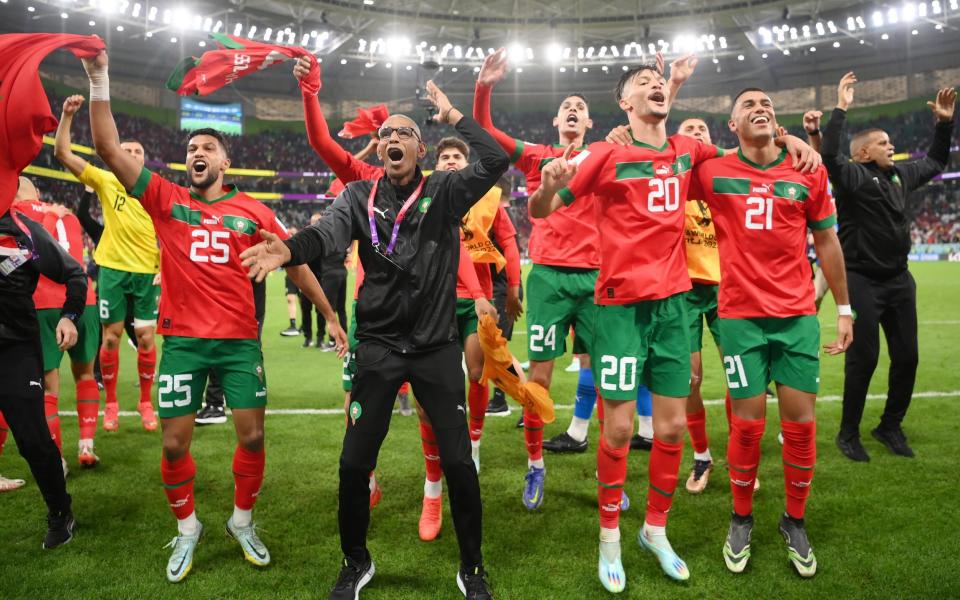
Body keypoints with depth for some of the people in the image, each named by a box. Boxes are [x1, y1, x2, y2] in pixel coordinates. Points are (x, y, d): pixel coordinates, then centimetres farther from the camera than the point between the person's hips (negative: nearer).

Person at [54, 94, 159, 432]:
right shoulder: (105, 181, 3)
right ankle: (111, 403, 17)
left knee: (146, 336, 1)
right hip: (113, 268, 0)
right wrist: (67, 115, -13)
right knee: (111, 335, 3)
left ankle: (146, 402, 15)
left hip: (147, 270, 0)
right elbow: (63, 154, -3)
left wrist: (165, 267, -3)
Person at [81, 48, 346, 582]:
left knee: (253, 437, 3)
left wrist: (331, 315, 7)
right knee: (175, 443, 5)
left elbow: (295, 262, 8)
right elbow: (110, 148, -2)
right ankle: (187, 528, 28)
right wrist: (99, 82, -7)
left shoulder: (252, 211, 4)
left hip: (240, 340, 0)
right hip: (183, 341, 0)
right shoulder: (166, 200, 4)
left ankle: (242, 521, 27)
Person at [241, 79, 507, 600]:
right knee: (354, 462, 4)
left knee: (458, 460, 2)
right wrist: (289, 249, -37)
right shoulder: (359, 195, 3)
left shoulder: (445, 191, 1)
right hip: (378, 346, 1)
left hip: (436, 347, -1)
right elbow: (327, 234, -16)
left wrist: (452, 115, -12)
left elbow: (496, 162, -14)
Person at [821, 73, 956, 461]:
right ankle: (848, 434, 10)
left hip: (899, 280, 7)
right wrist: (841, 109, -26)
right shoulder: (851, 176, -10)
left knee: (907, 356, 9)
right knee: (863, 359, -4)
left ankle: (890, 427, 26)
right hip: (862, 281, -7)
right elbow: (828, 154, -30)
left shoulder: (901, 174, 12)